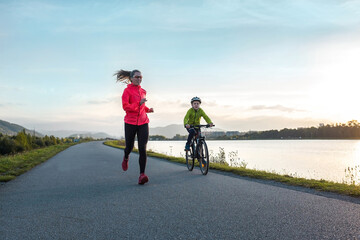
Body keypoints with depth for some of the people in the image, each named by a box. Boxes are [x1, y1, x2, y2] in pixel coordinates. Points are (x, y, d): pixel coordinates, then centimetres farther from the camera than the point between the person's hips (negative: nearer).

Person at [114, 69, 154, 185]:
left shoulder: (143, 91, 14)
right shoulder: (127, 90, -3)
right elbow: (125, 106, -14)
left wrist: (148, 109, 10)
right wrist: (139, 103, -24)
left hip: (143, 123, 3)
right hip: (130, 122, -3)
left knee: (142, 149, -10)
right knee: (129, 147, 7)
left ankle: (142, 175, -14)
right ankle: (126, 158, 45)